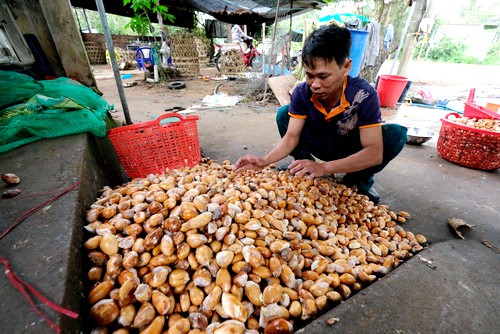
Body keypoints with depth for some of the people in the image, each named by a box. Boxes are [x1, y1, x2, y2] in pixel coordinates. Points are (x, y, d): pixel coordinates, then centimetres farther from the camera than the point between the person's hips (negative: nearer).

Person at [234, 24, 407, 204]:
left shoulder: (364, 95, -29)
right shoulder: (302, 92, -21)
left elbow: (374, 153, -33)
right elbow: (291, 136, -20)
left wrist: (324, 167, -46)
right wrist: (265, 161, -38)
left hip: (354, 152, -1)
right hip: (321, 146, 2)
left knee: (396, 134, -29)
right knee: (284, 114, -18)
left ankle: (359, 180, -4)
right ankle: (307, 169, -5)